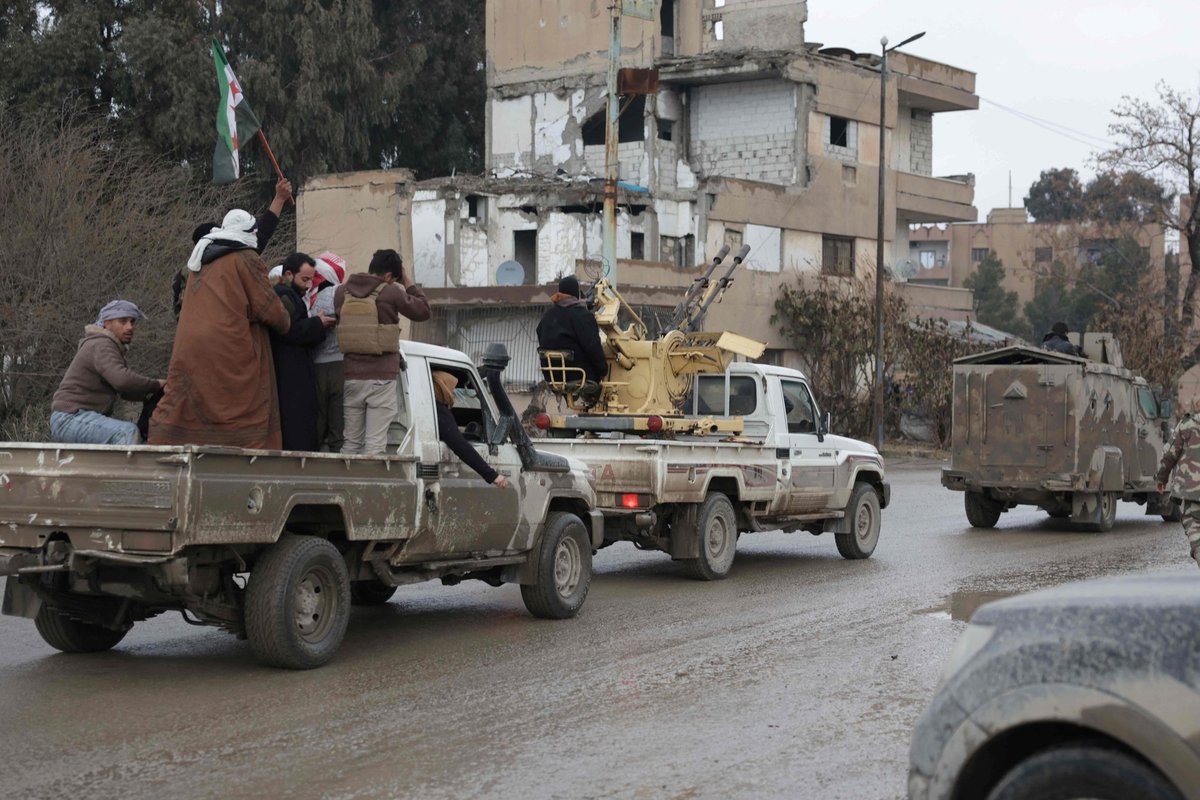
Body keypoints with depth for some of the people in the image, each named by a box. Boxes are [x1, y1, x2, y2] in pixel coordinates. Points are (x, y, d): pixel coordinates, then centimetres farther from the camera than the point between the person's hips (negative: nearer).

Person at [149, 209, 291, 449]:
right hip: (229, 355, -6)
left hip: (188, 353, 6)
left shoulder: (200, 262, 19)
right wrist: (285, 323, 15)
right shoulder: (246, 259, -2)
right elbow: (269, 309, -3)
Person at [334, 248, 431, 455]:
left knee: (350, 441, 12)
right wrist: (407, 281, 12)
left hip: (351, 375, 5)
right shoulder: (390, 293, -8)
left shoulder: (341, 292, 6)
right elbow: (422, 311, 4)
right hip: (381, 377, -5)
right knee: (375, 443, -3)